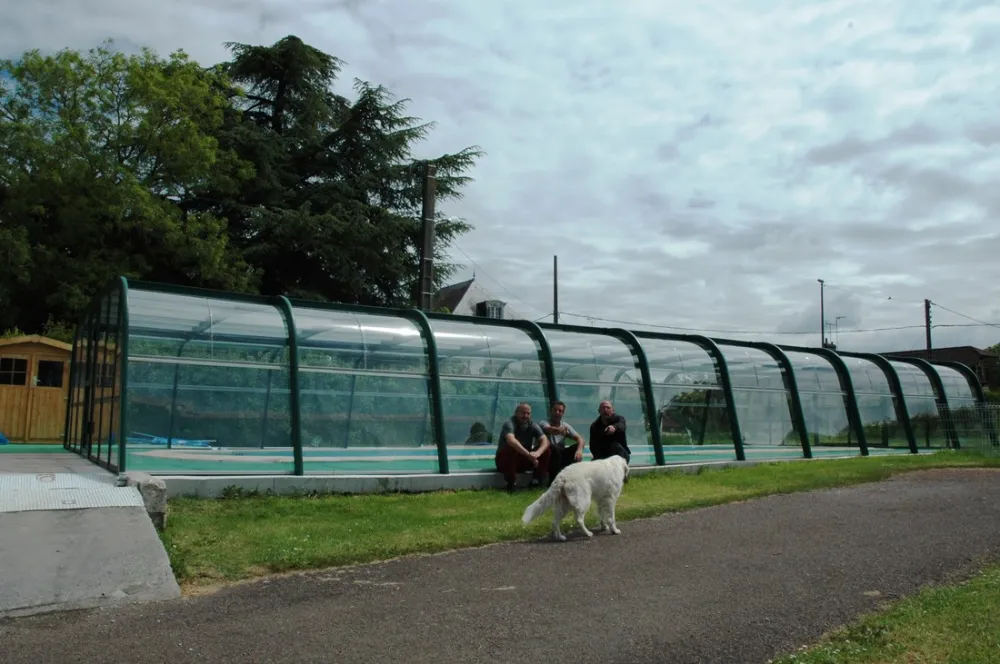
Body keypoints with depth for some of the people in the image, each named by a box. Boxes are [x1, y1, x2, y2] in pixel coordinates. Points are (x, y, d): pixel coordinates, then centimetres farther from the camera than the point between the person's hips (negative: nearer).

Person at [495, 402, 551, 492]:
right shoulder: (509, 424, -19)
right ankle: (511, 484, -26)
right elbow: (511, 441, -40)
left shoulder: (533, 426, -3)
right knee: (511, 449, -37)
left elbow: (545, 441, -17)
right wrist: (528, 454, -51)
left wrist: (537, 452, -39)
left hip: (524, 460, 5)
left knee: (546, 450, -13)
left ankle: (538, 481, -10)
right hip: (504, 460, -5)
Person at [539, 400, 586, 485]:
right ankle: (553, 482, -28)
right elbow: (550, 430, -35)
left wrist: (579, 450, -30)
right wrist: (560, 430, -59)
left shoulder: (565, 426, 6)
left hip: (560, 456, 5)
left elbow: (579, 438, -7)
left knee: (577, 448, -15)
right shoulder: (544, 423, -9)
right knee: (555, 449, -34)